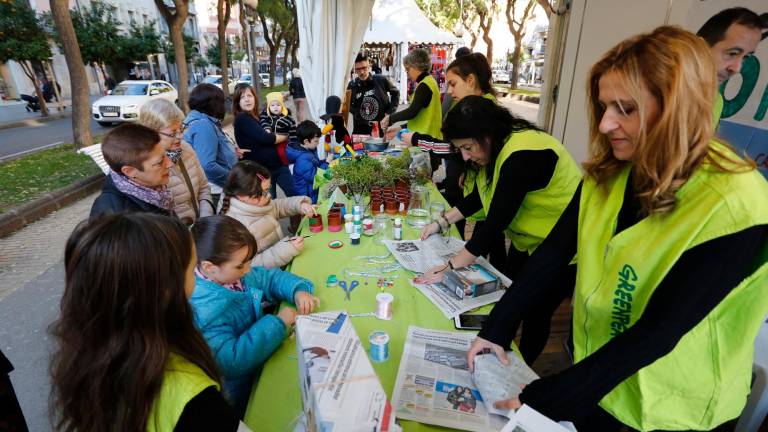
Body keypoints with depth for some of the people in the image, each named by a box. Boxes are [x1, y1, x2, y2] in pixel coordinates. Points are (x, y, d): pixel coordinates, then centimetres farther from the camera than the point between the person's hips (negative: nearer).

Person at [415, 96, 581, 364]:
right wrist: (442, 222, 1)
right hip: (527, 240, 8)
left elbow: (496, 222, -35)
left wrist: (449, 269, -31)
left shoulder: (522, 155, -33)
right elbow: (479, 196, 8)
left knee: (536, 314, 7)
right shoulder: (496, 146, -4)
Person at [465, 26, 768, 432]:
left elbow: (659, 331, -28)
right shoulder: (608, 171, -10)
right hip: (593, 360, 4)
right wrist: (496, 328, -13)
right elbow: (554, 252, -9)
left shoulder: (732, 206, -27)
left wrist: (546, 397, -28)